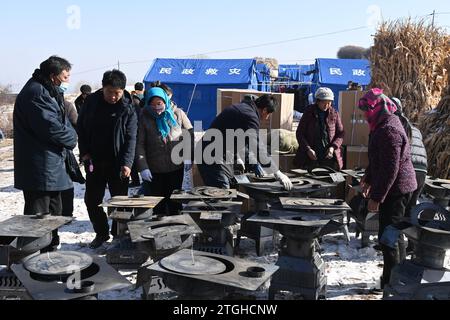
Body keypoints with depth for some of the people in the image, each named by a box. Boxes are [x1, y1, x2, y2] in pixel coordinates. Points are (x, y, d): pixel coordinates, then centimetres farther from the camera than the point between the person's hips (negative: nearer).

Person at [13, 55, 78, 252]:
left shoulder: (49, 92, 18)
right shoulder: (36, 92, -16)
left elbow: (61, 122, 19)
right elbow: (50, 126, -23)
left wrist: (69, 135, -2)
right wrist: (71, 139, -8)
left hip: (51, 164, 11)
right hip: (40, 168, -11)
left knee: (53, 210, 20)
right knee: (38, 214, -4)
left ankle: (50, 249, 33)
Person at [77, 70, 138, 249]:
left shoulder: (128, 109, -9)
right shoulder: (92, 101, -1)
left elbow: (130, 139, -13)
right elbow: (80, 127, 8)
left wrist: (127, 163, -25)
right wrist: (84, 152, 0)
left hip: (117, 163, -3)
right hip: (94, 161, 3)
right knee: (91, 199, 8)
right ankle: (101, 233, 26)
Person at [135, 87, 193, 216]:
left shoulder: (178, 113, -3)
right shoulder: (145, 118, -6)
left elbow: (189, 134, 6)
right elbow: (139, 144, -9)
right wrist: (143, 167, -17)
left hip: (176, 167, 1)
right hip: (154, 171, -1)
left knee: (174, 204, 13)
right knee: (158, 206, 10)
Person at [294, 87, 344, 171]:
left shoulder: (334, 114, 5)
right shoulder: (309, 113, 1)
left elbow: (340, 133, 7)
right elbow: (300, 133, 0)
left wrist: (333, 147, -11)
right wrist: (308, 149, -13)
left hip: (329, 156, 1)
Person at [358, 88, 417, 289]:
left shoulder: (388, 130, -22)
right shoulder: (383, 126, 12)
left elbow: (390, 168, -25)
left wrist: (376, 197, -22)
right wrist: (368, 179, 26)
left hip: (395, 190, -11)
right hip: (396, 189, 11)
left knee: (388, 237, -6)